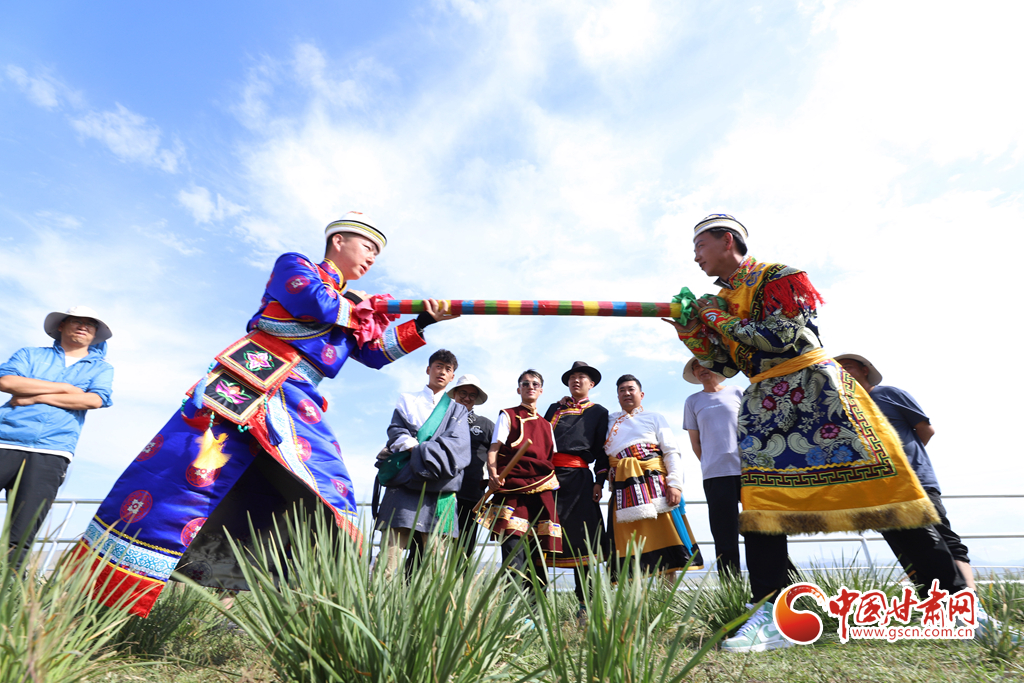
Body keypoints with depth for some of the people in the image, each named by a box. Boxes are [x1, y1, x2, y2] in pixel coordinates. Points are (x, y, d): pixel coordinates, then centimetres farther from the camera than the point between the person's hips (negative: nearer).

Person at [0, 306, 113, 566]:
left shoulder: (101, 368, 17)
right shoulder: (31, 354, 19)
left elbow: (94, 400, -3)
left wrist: (35, 397, -2)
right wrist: (63, 387, -3)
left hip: (51, 453, -1)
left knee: (21, 538, -6)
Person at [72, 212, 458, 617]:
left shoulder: (355, 307, 25)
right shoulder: (294, 265, 9)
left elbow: (377, 353, 14)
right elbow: (316, 304, -12)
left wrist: (423, 322, 5)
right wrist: (359, 309, 6)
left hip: (299, 408, 6)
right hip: (244, 384, -5)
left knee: (332, 502, -1)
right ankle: (95, 588, 4)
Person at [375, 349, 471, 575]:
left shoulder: (457, 410, 19)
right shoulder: (408, 401, 21)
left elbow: (456, 443, 2)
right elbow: (395, 430, 6)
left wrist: (420, 451, -10)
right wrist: (414, 447, -14)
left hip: (438, 488, 0)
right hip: (403, 484, 0)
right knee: (392, 548, -8)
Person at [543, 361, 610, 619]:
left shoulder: (599, 412, 16)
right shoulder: (555, 408, 23)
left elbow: (603, 450, 8)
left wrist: (599, 482, 1)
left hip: (577, 476, -2)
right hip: (547, 473, 2)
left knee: (580, 539, 0)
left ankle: (585, 605, 10)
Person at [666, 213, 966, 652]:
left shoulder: (778, 276, -3)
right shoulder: (718, 301, 15)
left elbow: (784, 337, -17)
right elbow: (725, 366, 12)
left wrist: (723, 321, -11)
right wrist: (692, 333, 0)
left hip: (814, 386, -5)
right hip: (765, 401, 6)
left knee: (885, 488, -3)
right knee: (759, 495, -4)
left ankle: (950, 596, 14)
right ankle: (773, 613, 2)